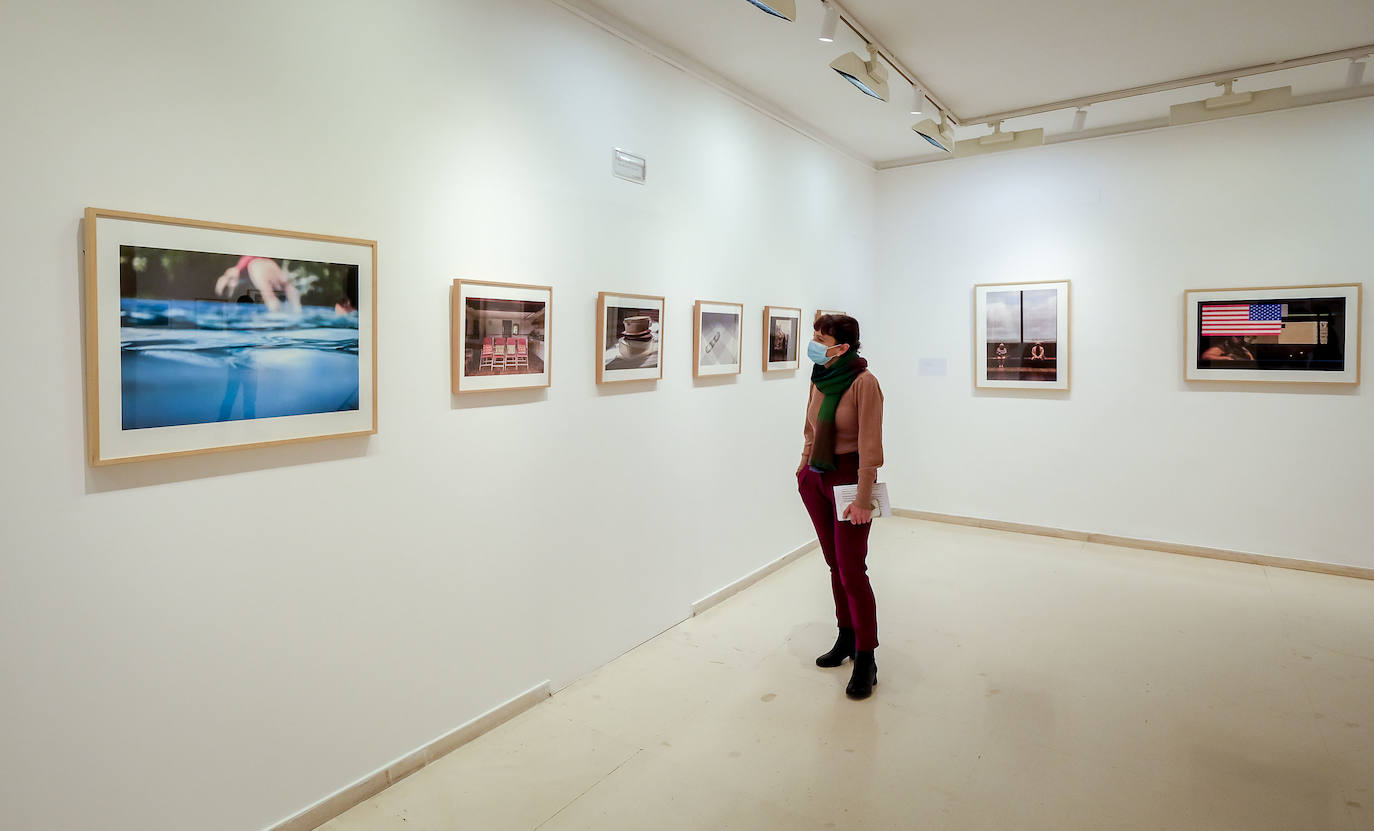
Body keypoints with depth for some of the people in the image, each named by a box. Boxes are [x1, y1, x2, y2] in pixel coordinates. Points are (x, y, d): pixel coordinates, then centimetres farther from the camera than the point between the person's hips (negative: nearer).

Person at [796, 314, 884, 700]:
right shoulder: (820, 380, 5)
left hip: (848, 477, -6)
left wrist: (863, 498, -20)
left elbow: (869, 444, -18)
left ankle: (865, 660, 9)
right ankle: (846, 638, 30)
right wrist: (804, 468, 13)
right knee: (834, 565, 14)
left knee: (852, 571, -3)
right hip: (816, 479, 7)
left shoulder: (863, 382, -16)